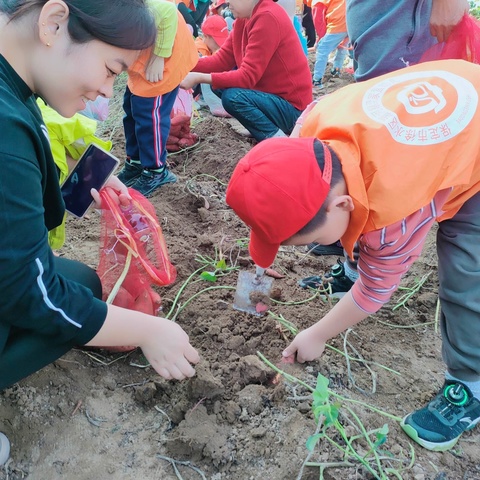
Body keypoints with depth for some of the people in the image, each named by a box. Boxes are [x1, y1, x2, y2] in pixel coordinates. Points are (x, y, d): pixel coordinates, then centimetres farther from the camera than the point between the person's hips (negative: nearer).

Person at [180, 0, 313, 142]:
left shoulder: (268, 17, -22)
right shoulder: (244, 18, 5)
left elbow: (247, 77, -25)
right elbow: (222, 60, 3)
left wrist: (198, 78, -25)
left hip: (291, 107, -9)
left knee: (233, 97, -27)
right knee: (219, 83, 4)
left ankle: (277, 138, -8)